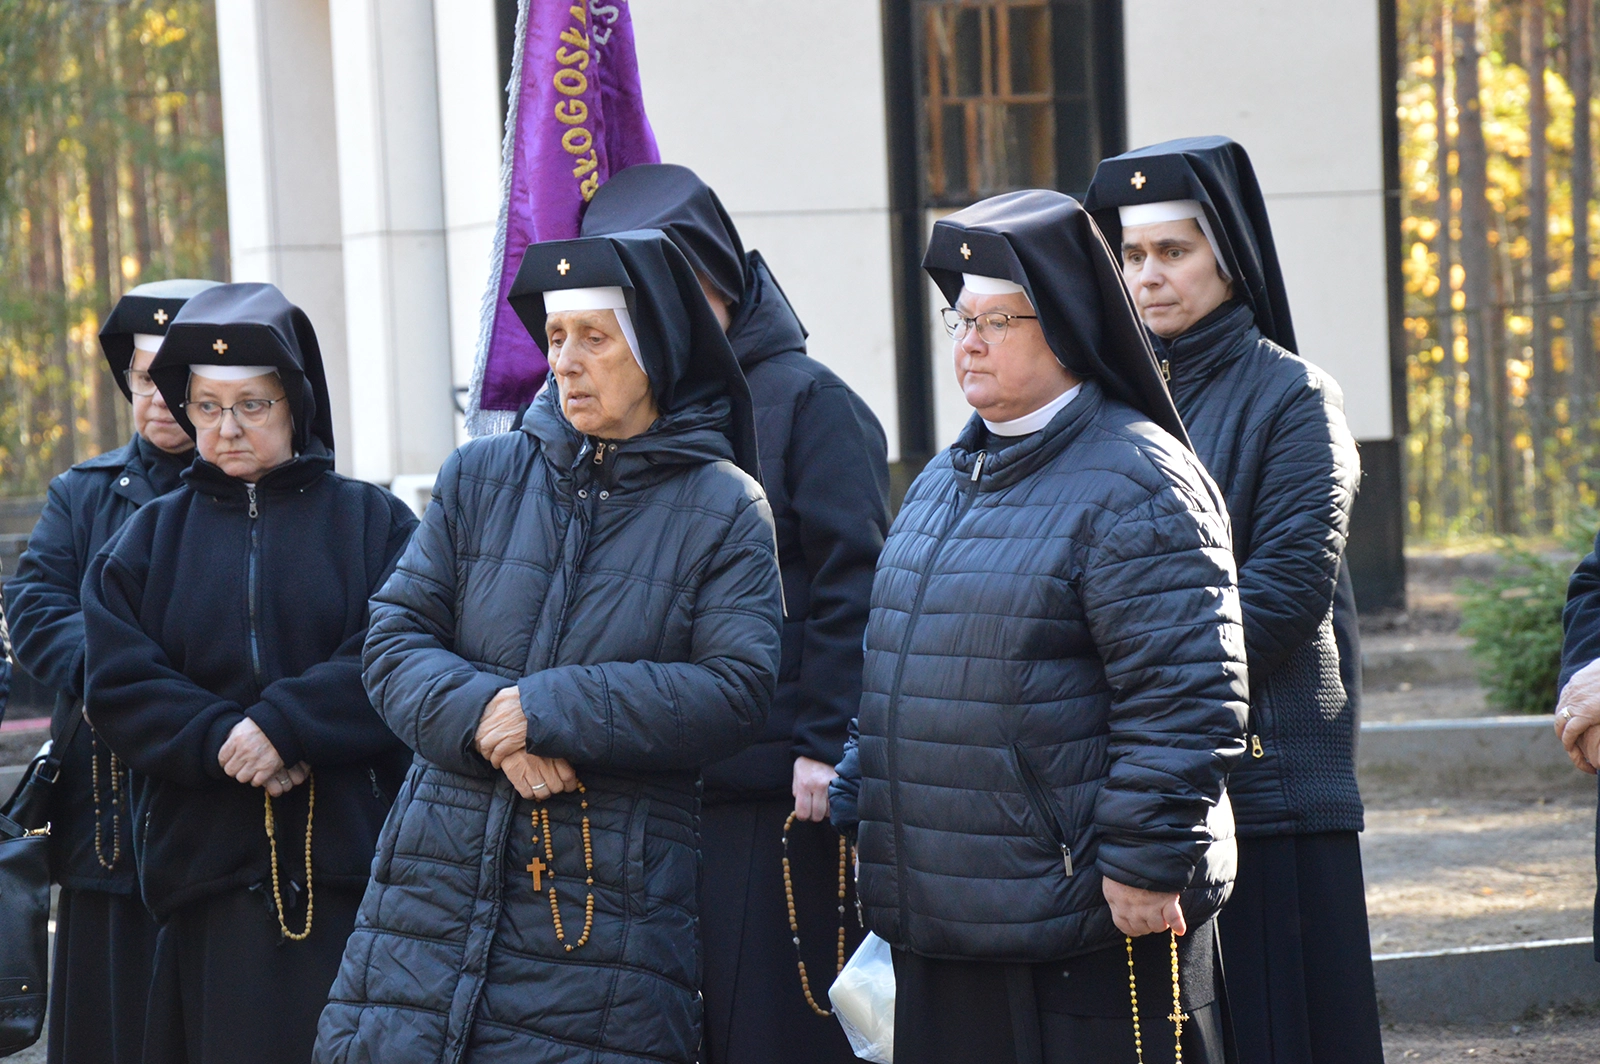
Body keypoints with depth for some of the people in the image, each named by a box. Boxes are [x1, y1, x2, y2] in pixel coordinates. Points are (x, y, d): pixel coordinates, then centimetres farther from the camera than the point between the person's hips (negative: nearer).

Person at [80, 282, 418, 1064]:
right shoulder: (149, 540, 14)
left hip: (350, 858, -2)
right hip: (207, 855, 2)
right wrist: (221, 742, -13)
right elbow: (118, 690, 3)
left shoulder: (370, 522, 7)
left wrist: (285, 724, -19)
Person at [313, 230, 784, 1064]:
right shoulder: (480, 477, 11)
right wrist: (486, 721, -14)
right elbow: (395, 639, 6)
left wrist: (547, 710, -15)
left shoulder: (725, 509, 2)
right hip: (439, 879, 3)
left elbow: (735, 689, -9)